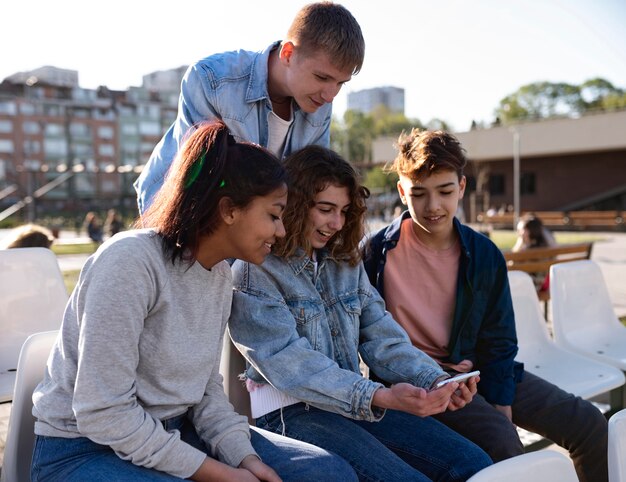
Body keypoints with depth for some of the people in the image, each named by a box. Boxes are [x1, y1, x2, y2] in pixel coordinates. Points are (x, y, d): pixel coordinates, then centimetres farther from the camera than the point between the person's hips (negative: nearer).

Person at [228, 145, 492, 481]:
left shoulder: (346, 264, 13)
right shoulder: (254, 272, -9)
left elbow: (382, 337, 5)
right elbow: (289, 363, -19)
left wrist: (436, 380, -13)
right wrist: (381, 397, -29)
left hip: (356, 401, 7)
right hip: (290, 411, -6)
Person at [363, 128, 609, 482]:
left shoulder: (485, 255, -1)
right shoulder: (377, 252, -11)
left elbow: (498, 341, 4)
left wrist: (502, 406, -6)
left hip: (477, 371, 5)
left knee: (587, 423, 0)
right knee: (500, 439, -29)